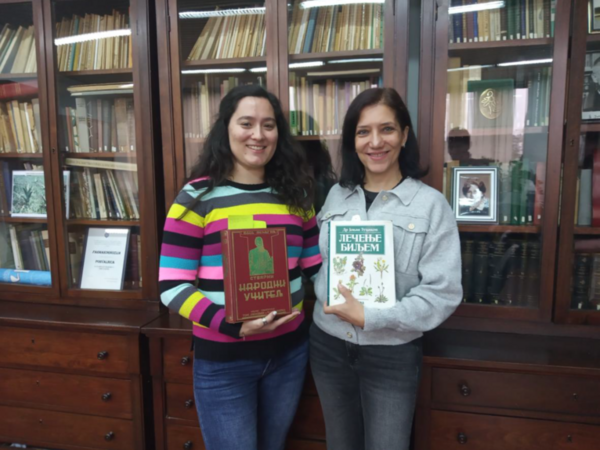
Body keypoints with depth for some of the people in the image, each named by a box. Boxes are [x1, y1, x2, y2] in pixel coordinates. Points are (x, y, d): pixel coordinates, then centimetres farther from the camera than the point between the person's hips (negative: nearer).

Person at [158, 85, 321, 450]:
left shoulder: (294, 194, 3)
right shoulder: (198, 197, -9)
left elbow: (315, 267, 8)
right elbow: (172, 286, -11)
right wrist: (231, 325, -24)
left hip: (289, 351, 4)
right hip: (222, 359, -4)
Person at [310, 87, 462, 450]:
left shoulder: (431, 204, -11)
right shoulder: (337, 195, 2)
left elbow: (443, 293, -15)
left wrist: (369, 317, -20)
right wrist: (326, 300, -9)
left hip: (392, 355, -4)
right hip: (329, 346, 4)